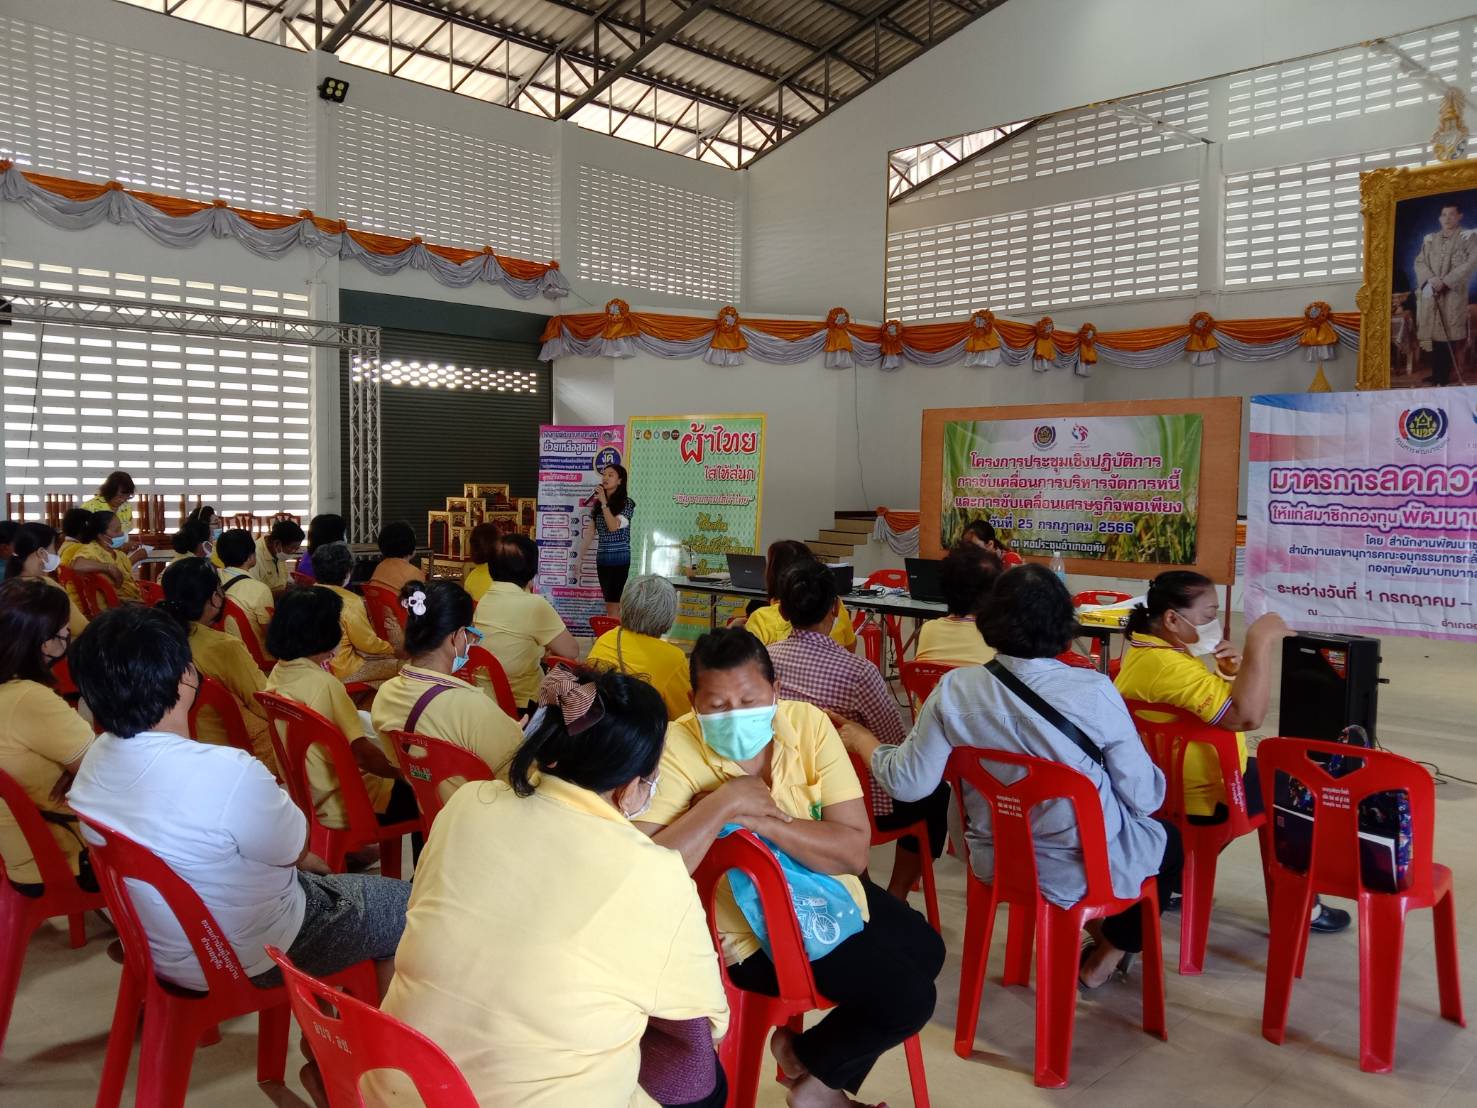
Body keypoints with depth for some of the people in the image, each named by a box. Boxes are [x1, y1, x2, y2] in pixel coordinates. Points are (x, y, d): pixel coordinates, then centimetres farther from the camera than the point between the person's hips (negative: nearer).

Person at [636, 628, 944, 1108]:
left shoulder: (807, 723, -16)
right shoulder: (677, 750, -27)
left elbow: (854, 849, -22)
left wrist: (759, 820, -33)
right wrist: (721, 805, -39)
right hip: (756, 927, -6)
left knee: (926, 951, 22)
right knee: (908, 996, -11)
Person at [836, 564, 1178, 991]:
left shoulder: (955, 689, -18)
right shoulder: (1095, 691, -24)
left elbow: (907, 783, -13)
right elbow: (1145, 798, -14)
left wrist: (863, 741, 5)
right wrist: (1153, 780, 9)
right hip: (1089, 866, -4)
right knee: (1170, 838, 31)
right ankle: (1106, 956, 34)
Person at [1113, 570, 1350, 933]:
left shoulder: (1148, 650, 5)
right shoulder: (1167, 666, -29)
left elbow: (1215, 708, 15)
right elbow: (1247, 716, -38)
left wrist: (1232, 673, -5)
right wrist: (1261, 641, -33)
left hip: (1167, 786, 10)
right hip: (1203, 796, -10)